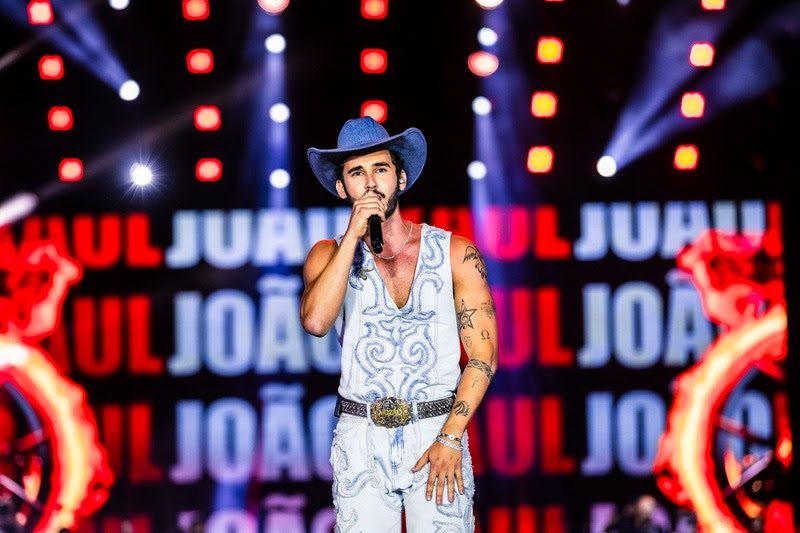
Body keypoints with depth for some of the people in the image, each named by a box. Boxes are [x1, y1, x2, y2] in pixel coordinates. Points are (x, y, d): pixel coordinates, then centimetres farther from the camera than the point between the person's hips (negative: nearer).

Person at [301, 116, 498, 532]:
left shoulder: (456, 254, 3)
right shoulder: (330, 255, 6)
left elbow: (483, 355, -1)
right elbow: (316, 322, -15)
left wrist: (450, 437, -11)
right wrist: (354, 236, -11)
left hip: (437, 434, -1)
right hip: (360, 440, 1)